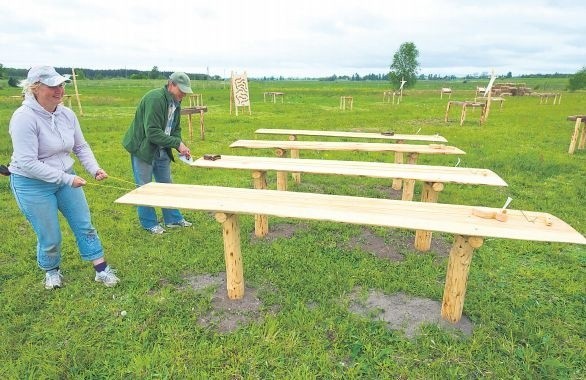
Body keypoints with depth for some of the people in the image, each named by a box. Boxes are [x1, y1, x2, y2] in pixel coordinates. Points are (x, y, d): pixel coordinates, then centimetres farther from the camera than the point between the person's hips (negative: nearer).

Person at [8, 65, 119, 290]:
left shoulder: (66, 114, -4)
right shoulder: (24, 118, -22)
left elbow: (81, 147, 6)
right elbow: (27, 163, -26)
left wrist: (94, 169, -11)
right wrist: (67, 179, -28)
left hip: (66, 179, 6)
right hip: (33, 185, -5)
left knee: (84, 226, 8)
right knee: (50, 238, 6)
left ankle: (102, 271, 21)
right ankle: (51, 271, 37)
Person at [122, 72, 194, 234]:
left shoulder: (176, 103, 4)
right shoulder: (154, 99, -24)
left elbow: (175, 129, 9)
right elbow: (152, 132, -30)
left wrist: (181, 147, -9)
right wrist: (177, 143, -30)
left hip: (162, 150, 9)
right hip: (143, 148, -9)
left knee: (166, 185, 14)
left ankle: (173, 219, 25)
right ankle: (149, 223, 15)